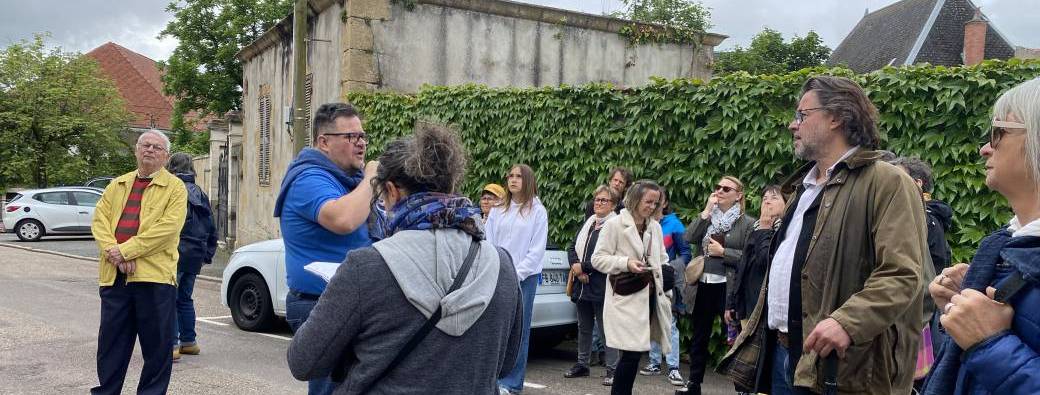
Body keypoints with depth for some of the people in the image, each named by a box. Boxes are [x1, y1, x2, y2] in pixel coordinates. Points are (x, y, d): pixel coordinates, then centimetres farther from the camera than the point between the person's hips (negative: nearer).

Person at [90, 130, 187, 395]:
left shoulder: (175, 187, 2)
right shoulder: (117, 185, 18)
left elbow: (167, 227, -11)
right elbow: (99, 220, 8)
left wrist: (126, 250, -15)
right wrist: (112, 251, -11)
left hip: (155, 274, -4)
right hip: (114, 274, 4)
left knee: (157, 343, 3)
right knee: (110, 341, 11)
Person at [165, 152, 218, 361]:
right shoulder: (200, 194, 14)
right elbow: (211, 228, 18)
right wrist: (208, 254, 23)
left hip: (177, 253, -7)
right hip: (196, 255, 7)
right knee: (185, 298, 18)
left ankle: (171, 344, -7)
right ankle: (189, 341, 22)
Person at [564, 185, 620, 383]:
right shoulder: (588, 223, 14)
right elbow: (572, 248, 14)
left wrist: (583, 267, -14)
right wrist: (576, 267, -5)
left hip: (601, 286, -8)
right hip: (582, 285, 8)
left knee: (606, 328, -2)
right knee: (584, 327, 16)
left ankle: (613, 368, 6)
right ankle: (582, 364, 27)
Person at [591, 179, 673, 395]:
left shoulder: (655, 227, 13)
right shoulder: (614, 224, -5)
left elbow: (662, 260, 22)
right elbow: (598, 258, -6)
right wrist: (625, 263, -19)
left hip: (650, 295, 6)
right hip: (626, 298, -6)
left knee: (634, 353, 7)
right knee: (632, 353, -11)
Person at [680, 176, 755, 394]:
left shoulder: (747, 223, -2)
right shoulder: (707, 217, 12)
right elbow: (689, 237, -6)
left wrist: (723, 252, -14)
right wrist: (707, 210, -7)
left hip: (728, 288, -5)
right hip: (701, 286, 5)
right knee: (699, 339, 14)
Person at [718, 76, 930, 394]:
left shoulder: (886, 182, -8)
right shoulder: (804, 186, 20)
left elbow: (903, 274, -18)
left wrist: (847, 322, -30)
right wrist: (758, 337, 18)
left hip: (837, 363, -8)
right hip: (780, 352, 8)